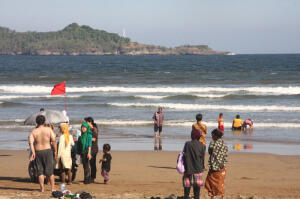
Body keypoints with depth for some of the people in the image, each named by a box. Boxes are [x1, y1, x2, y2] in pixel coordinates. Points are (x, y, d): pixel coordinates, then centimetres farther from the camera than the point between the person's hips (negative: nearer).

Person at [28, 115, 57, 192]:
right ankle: (53, 187, 9)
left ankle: (42, 188, 7)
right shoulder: (49, 129, -2)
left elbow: (31, 142, -12)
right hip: (47, 151, -1)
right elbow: (54, 141, -9)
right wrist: (55, 151, -3)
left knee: (40, 171, 8)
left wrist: (33, 153, -16)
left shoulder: (33, 132, 1)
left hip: (38, 152, 1)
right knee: (49, 171, 7)